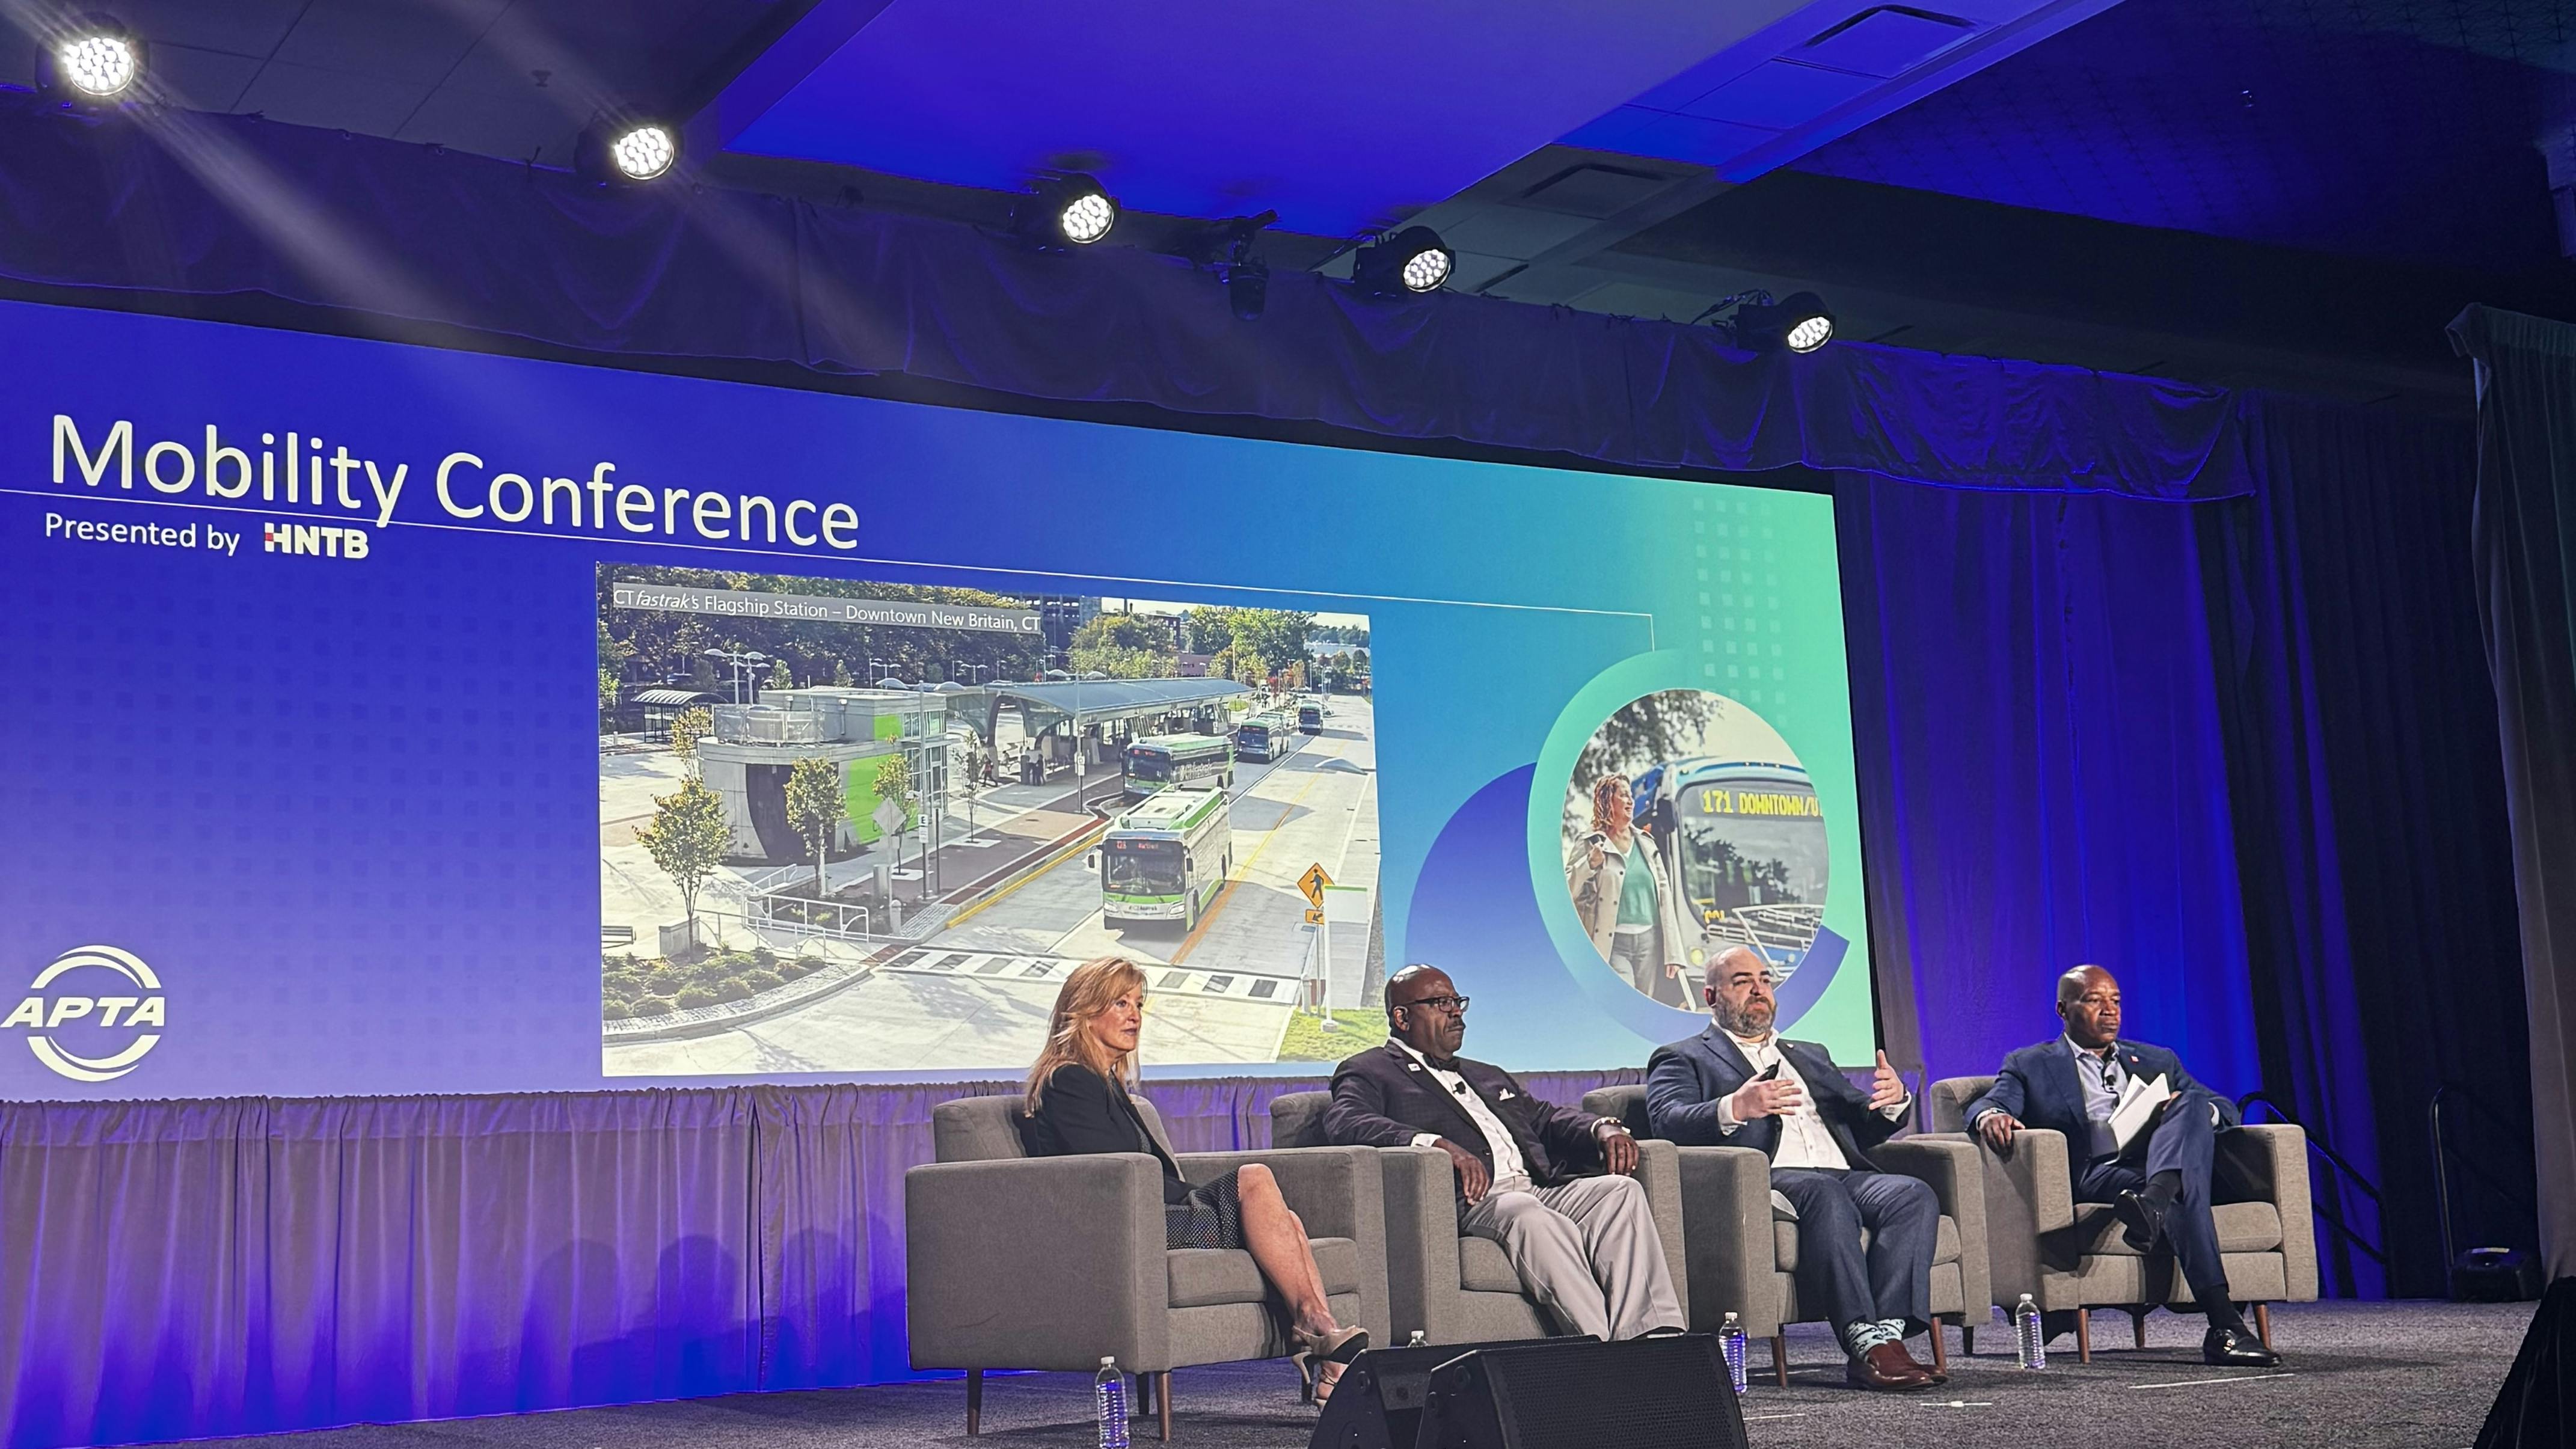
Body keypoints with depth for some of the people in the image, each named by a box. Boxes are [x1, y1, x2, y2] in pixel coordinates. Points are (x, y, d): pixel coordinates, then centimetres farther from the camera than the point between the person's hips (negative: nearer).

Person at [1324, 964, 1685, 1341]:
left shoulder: (1488, 1076, 36)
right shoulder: (1370, 1072, 11)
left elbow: (1545, 1118, 30)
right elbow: (1345, 1123, -9)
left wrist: (1602, 1129, 5)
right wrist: (1436, 1144, -25)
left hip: (1541, 1189, 7)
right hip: (1468, 1200, -7)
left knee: (1622, 1190, -20)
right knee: (1528, 1215, -37)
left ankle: (1650, 1335, -35)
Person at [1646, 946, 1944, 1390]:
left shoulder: (1810, 1055, 35)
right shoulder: (1683, 1059, 17)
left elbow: (1864, 1130, 28)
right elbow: (1667, 1120, -4)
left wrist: (1894, 1100, 3)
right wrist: (1734, 1109, -23)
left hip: (1845, 1175, 5)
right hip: (1767, 1181, -5)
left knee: (1914, 1195, -25)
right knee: (1825, 1193, -37)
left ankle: (1886, 1333, -37)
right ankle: (1865, 1344, -42)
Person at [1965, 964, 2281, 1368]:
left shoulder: (2157, 1061, 31)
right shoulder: (2030, 1066, 20)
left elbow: (2226, 1108, 23)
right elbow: (1987, 1105, 1)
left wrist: (2189, 1110, -4)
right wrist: (1991, 1116, -27)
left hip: (2171, 1164, 3)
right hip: (2095, 1174, -3)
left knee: (2192, 1105, -28)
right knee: (2182, 1194, -35)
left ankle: (2152, 1204, -54)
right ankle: (2225, 1326, -46)